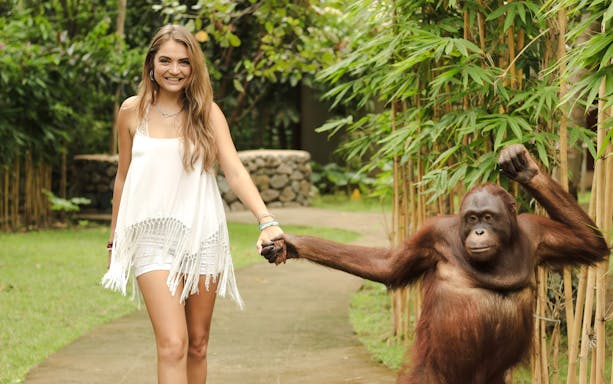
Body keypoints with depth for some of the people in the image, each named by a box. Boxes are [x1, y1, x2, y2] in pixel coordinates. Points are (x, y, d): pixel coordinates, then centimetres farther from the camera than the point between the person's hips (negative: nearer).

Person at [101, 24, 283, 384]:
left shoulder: (207, 111, 0)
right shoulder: (133, 111, 1)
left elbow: (235, 170, -10)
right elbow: (123, 176, 11)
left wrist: (267, 220, -24)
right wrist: (115, 239, 15)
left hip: (203, 235, 2)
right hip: (154, 236, -1)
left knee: (198, 344, 9)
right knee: (173, 345, -15)